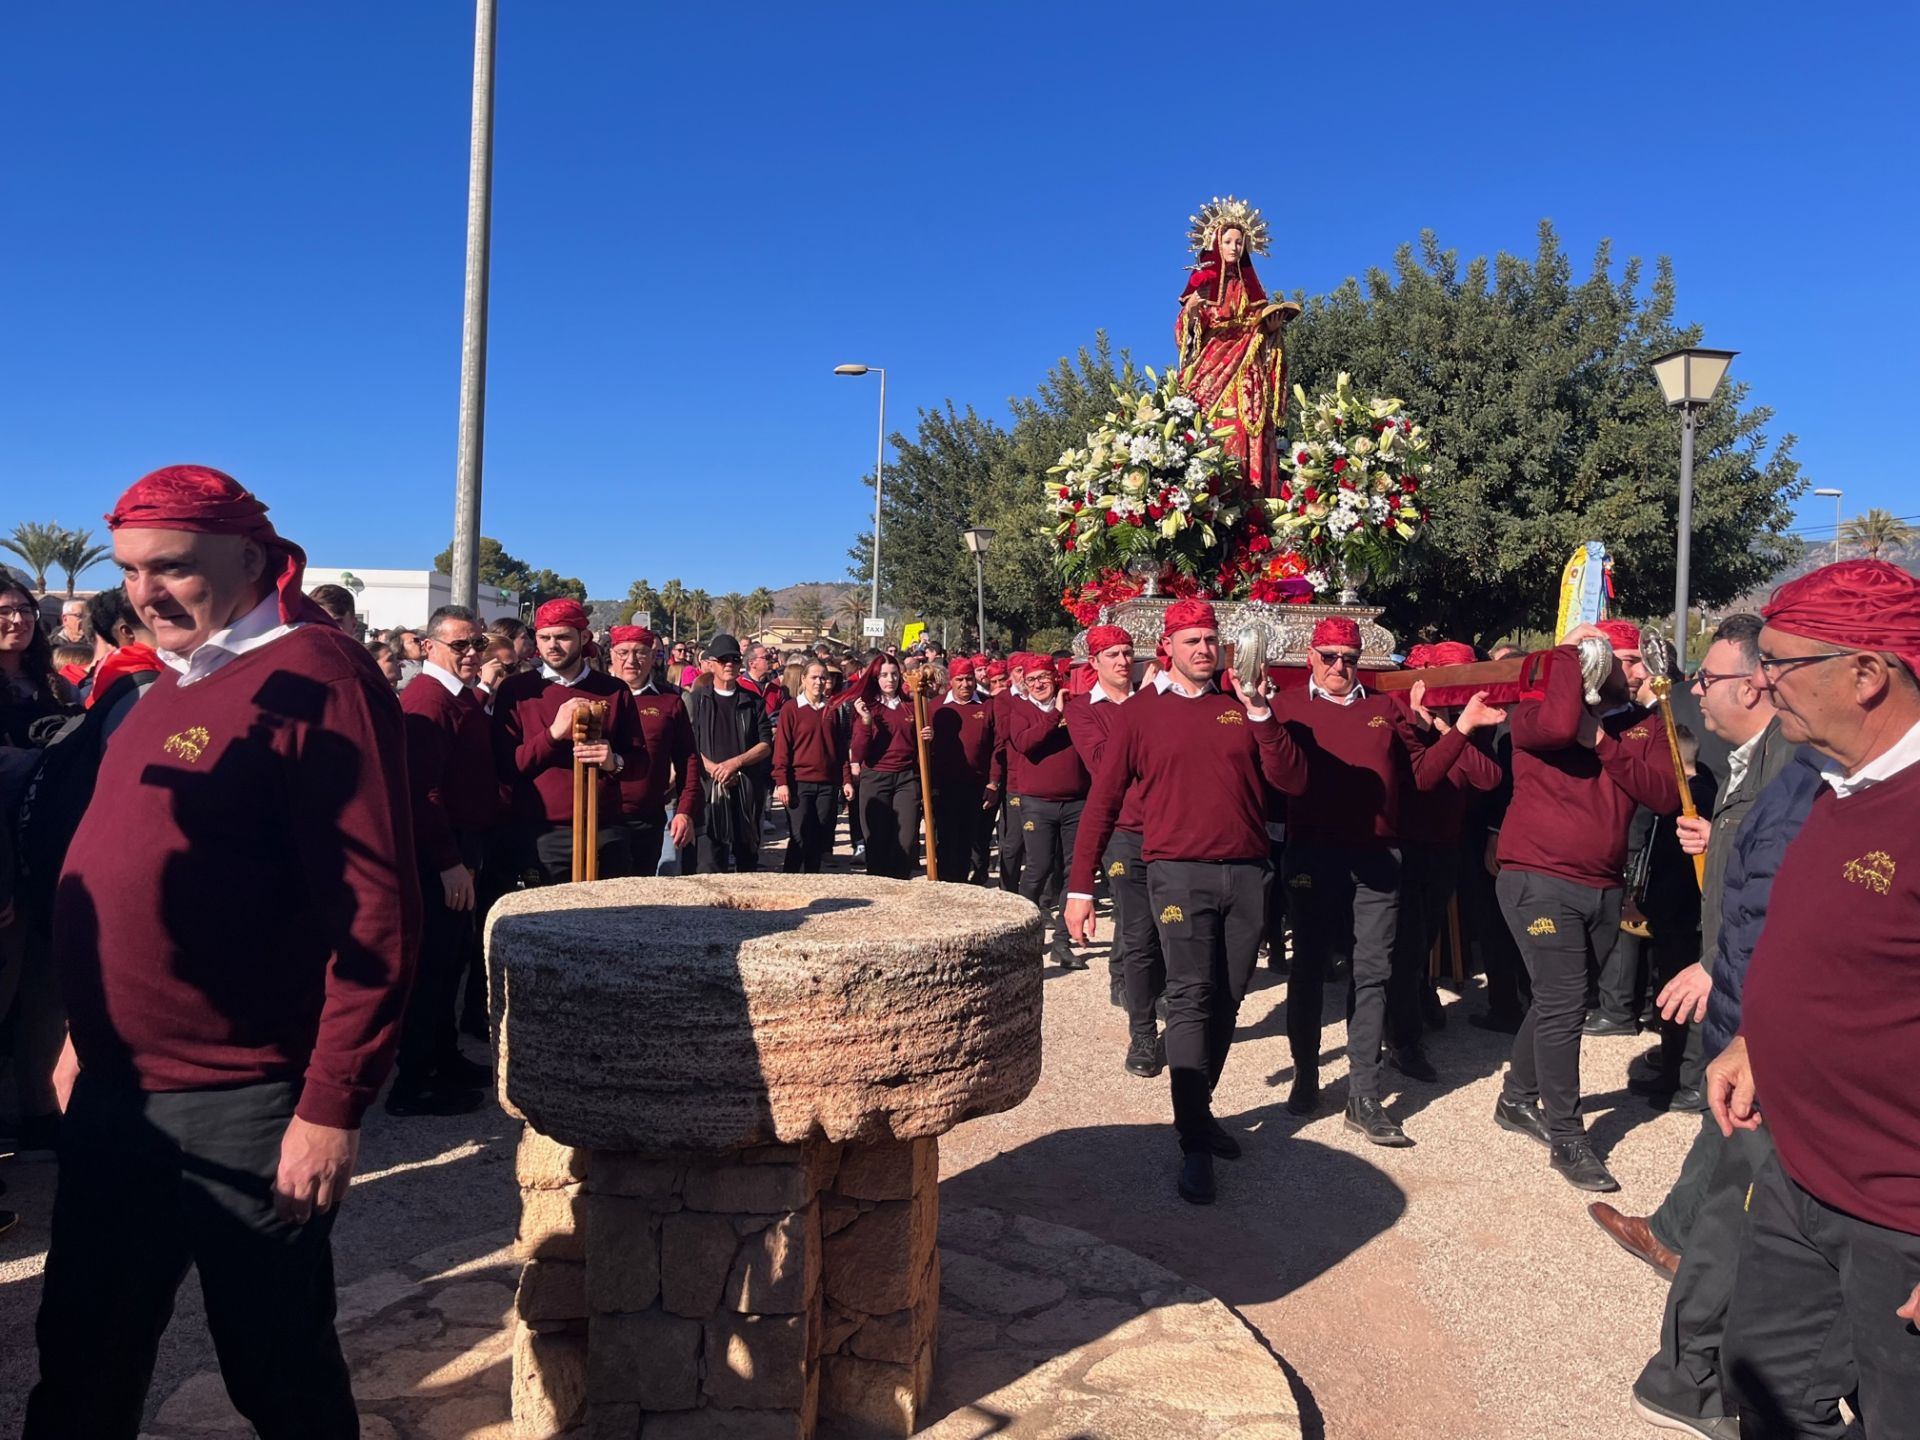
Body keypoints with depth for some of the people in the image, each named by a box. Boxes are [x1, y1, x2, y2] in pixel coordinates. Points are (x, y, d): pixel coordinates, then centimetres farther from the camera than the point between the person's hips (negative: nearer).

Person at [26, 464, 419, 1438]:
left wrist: (333, 1106, -21)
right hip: (114, 1093, 8)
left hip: (244, 1108, -8)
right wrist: (87, 1034, 18)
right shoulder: (174, 681, 12)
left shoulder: (317, 681, -15)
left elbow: (373, 912, -20)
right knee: (83, 1357, 20)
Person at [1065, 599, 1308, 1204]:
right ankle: (1195, 1145, -7)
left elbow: (1293, 782, 0)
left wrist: (1262, 717, -13)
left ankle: (1199, 1108, 27)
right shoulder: (1140, 714, 4)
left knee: (1226, 1001, 9)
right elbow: (1102, 802, 3)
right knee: (1190, 999, -11)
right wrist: (1079, 888, -1)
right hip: (1179, 873, -3)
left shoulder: (1242, 707, 10)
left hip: (1246, 873, 3)